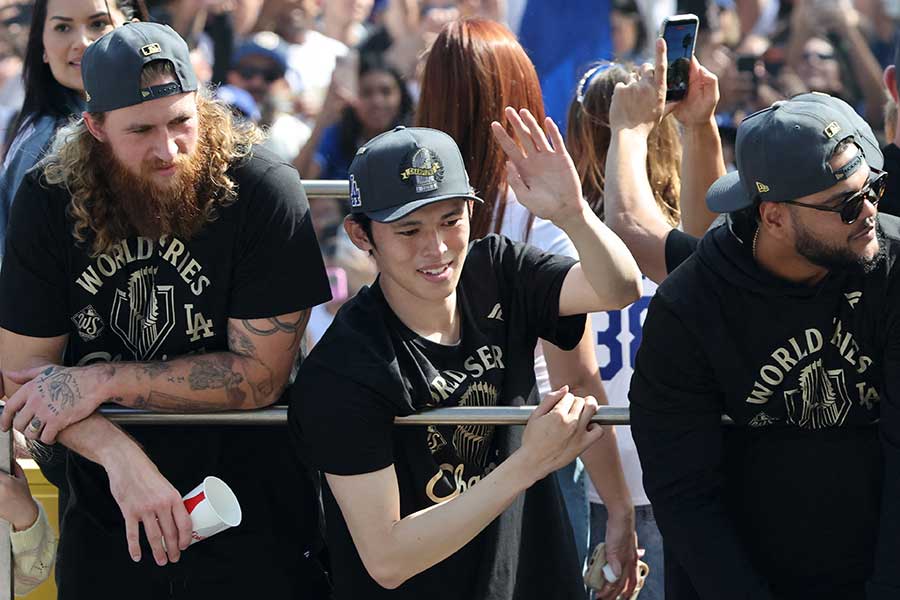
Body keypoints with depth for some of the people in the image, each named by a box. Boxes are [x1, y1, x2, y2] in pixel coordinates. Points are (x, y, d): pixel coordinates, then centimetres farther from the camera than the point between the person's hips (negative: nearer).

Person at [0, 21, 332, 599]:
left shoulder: (263, 190, -16)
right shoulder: (49, 201, -8)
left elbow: (260, 374, -16)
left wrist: (103, 381, -19)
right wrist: (123, 460, -23)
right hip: (107, 523, 2)